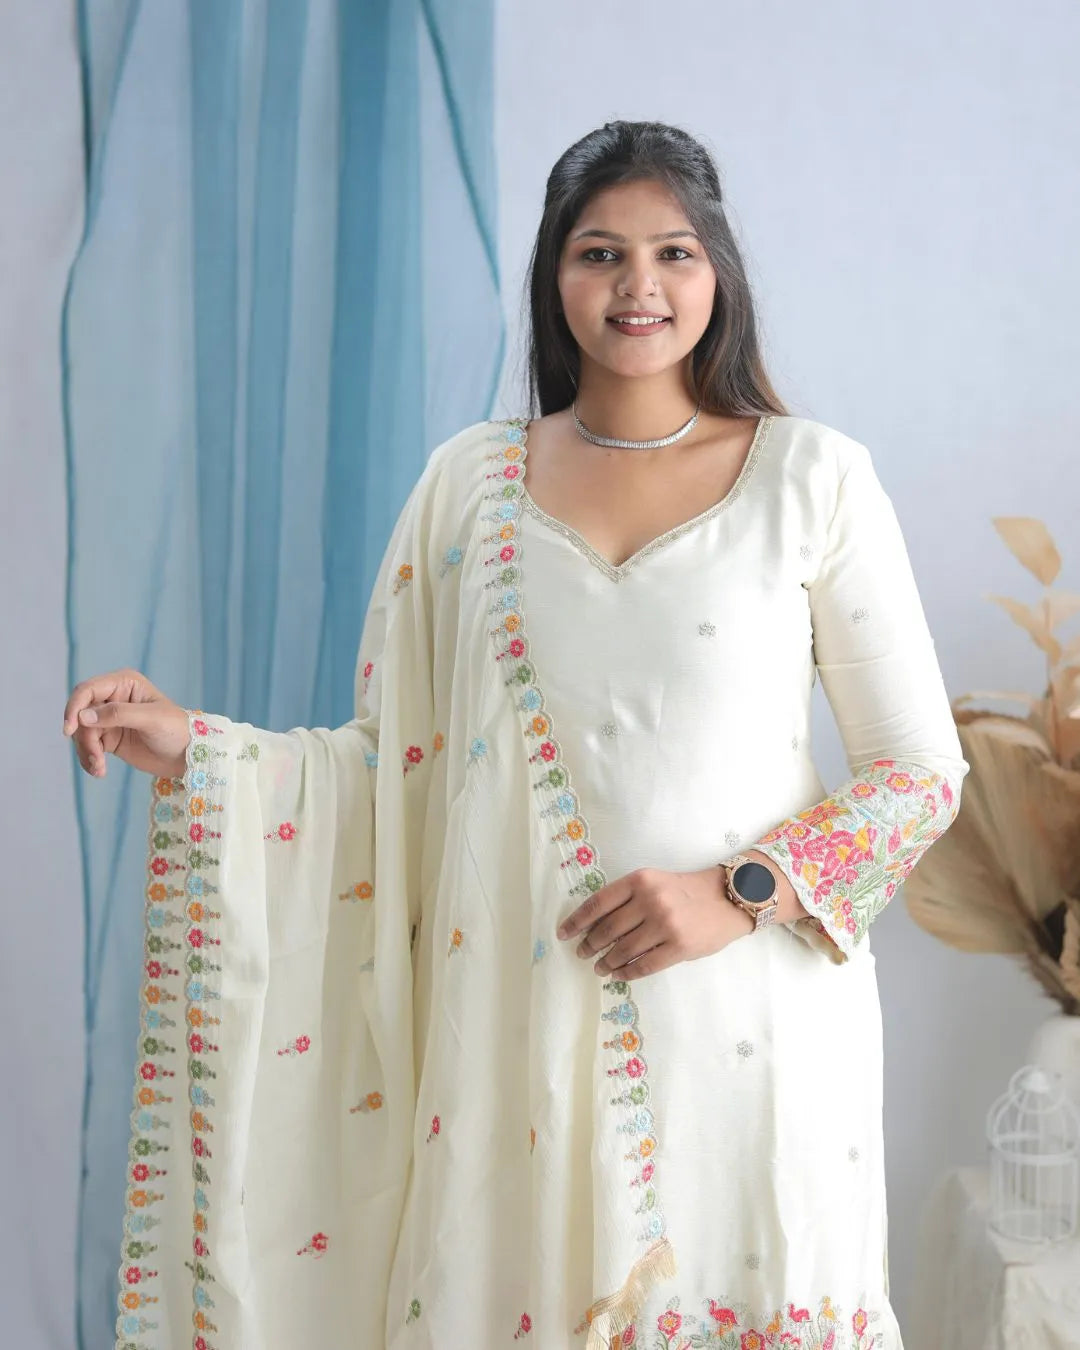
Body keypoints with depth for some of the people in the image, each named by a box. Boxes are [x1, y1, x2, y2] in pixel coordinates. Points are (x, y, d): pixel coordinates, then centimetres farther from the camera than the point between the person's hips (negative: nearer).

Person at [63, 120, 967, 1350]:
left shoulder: (813, 477, 0)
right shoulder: (467, 481, 7)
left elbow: (922, 771, 0)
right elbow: (394, 770, 8)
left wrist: (740, 891, -12)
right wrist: (192, 750, -4)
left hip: (746, 1022, -1)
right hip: (522, 1023, 2)